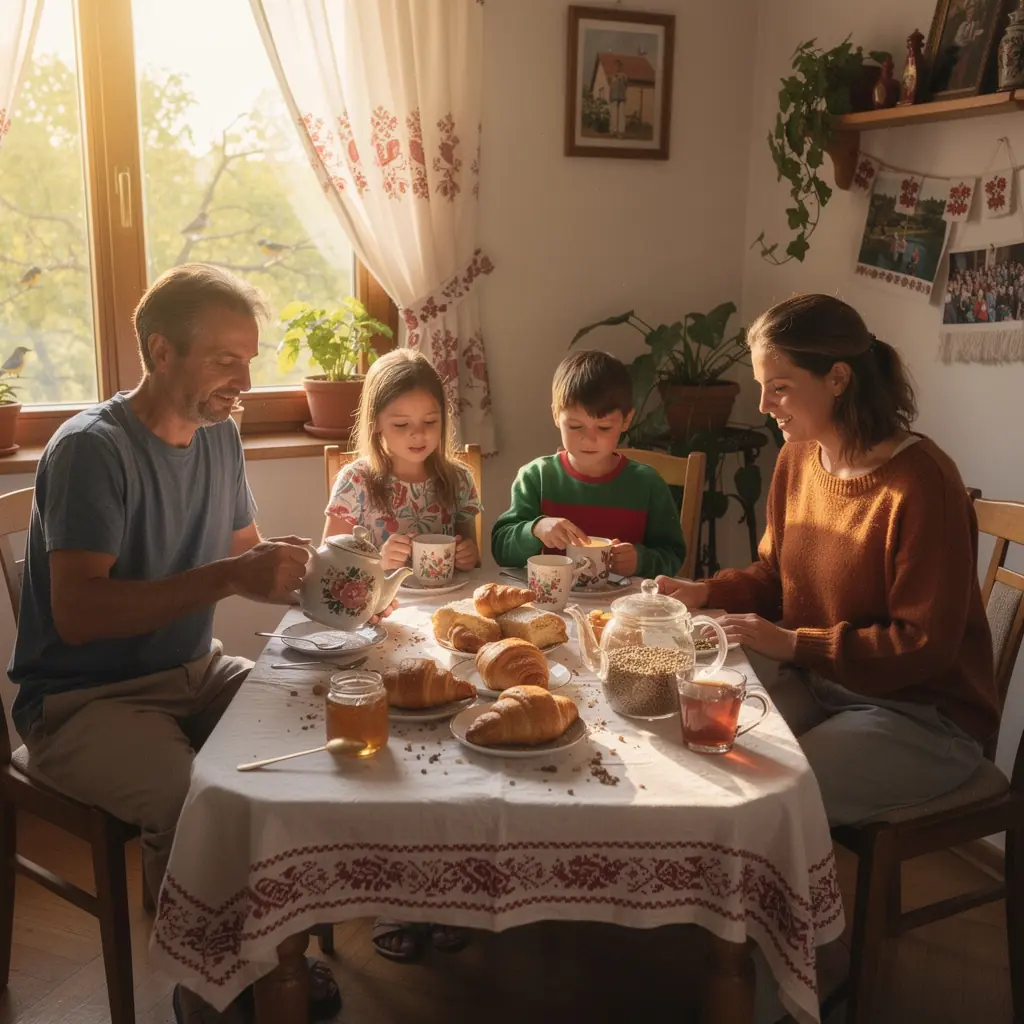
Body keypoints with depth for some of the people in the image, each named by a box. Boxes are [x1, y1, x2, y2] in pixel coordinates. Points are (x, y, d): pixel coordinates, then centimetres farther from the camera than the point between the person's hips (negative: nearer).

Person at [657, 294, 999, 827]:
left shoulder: (921, 481, -21)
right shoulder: (796, 459, 1)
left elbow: (925, 645, -20)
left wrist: (794, 644, -22)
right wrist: (708, 591, -4)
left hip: (920, 718, -7)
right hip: (816, 687, 7)